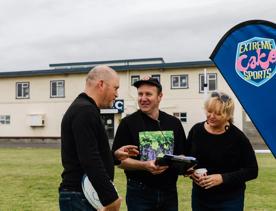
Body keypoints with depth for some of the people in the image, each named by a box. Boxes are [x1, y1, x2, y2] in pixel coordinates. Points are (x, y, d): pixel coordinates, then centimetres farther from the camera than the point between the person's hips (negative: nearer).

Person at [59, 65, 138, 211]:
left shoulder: (82, 108, 15)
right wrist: (111, 198, -23)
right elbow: (90, 161, -26)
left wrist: (113, 155, 10)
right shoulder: (85, 111, -17)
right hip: (80, 198, -10)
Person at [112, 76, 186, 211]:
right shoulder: (128, 123, -5)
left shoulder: (174, 123, 6)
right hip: (139, 193, -3)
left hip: (169, 192, 4)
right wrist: (144, 165, -22)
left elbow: (182, 154, 13)